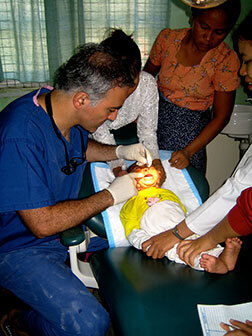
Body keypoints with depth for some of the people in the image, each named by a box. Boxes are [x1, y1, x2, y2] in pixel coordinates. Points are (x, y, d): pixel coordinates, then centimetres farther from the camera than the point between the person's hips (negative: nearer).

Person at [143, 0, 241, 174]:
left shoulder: (227, 59, -15)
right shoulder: (167, 38, -8)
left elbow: (221, 117, -12)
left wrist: (189, 151, -22)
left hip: (191, 128, -2)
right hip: (157, 115, 2)